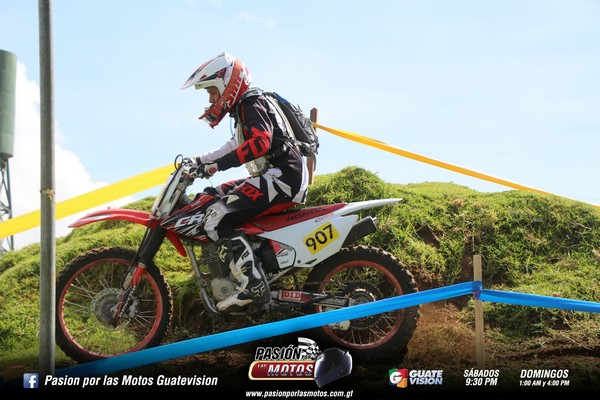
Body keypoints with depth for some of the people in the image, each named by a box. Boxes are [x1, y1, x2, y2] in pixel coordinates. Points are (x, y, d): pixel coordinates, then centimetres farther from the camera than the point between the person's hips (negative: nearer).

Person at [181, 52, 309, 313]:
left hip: (282, 176, -11)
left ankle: (253, 286, -25)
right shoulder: (245, 108, 24)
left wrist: (217, 164, -28)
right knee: (214, 197, 17)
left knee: (216, 218, -19)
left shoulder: (252, 105, -8)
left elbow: (261, 142, -27)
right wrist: (200, 161, 26)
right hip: (274, 176, 11)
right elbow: (236, 146, 35)